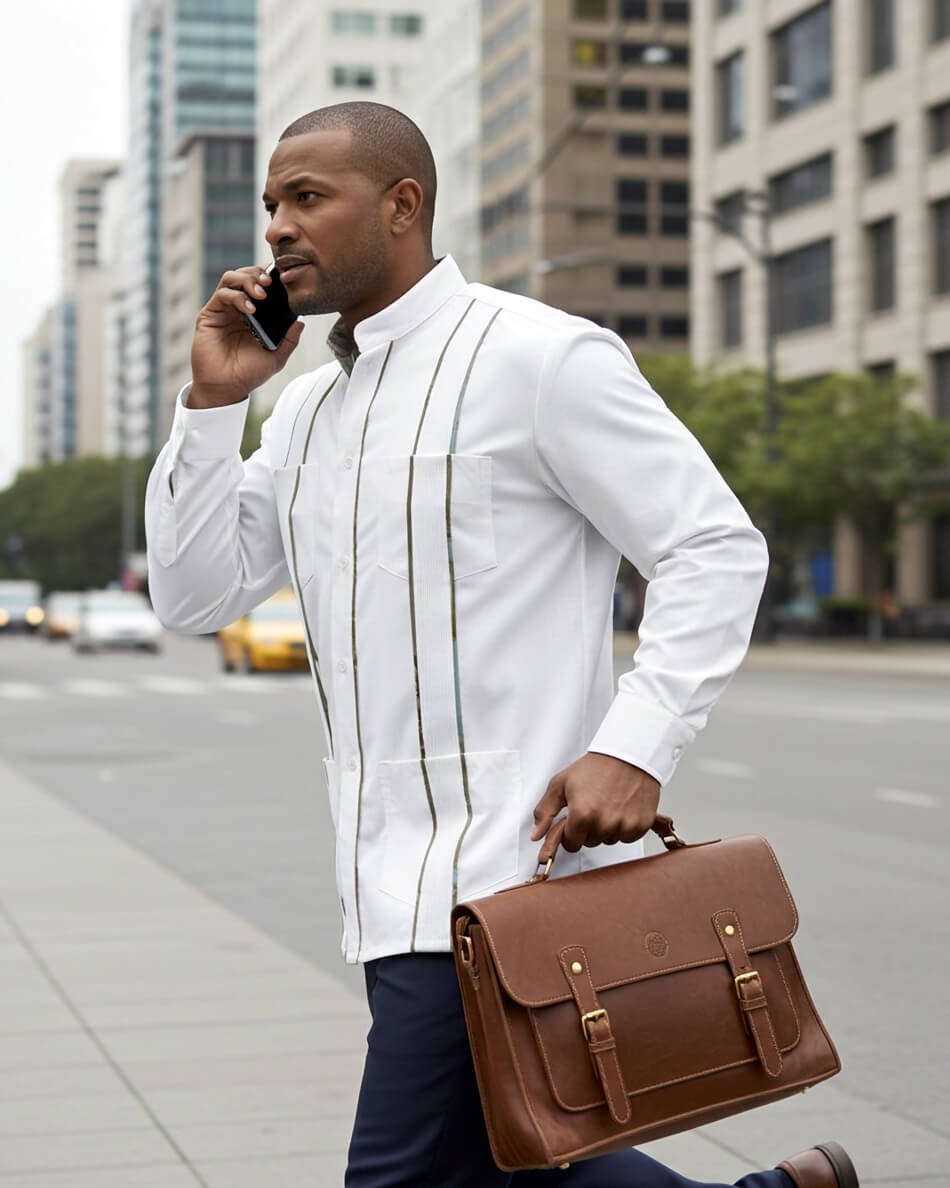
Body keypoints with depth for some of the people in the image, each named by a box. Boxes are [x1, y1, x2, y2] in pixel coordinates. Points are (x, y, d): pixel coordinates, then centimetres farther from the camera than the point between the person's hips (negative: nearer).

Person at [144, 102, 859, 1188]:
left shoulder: (538, 355, -7)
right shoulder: (309, 410, 16)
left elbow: (716, 548, -10)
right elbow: (195, 595, 12)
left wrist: (635, 745, -22)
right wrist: (212, 401, 3)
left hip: (508, 860, -8)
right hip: (395, 881, 8)